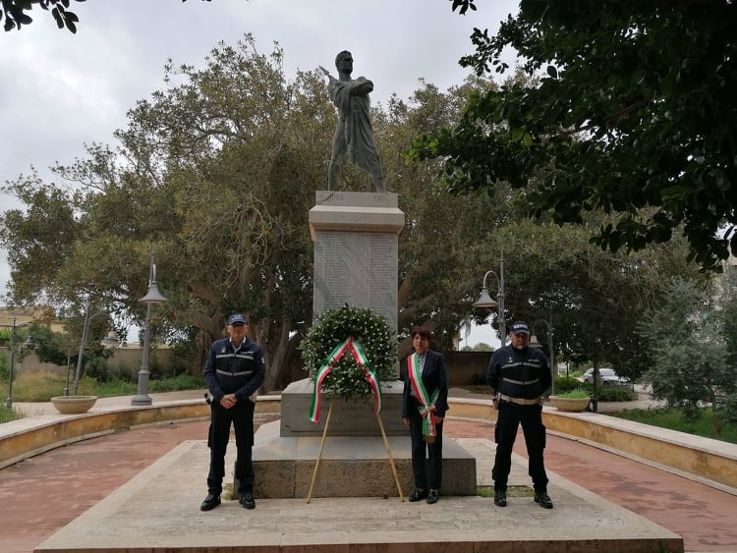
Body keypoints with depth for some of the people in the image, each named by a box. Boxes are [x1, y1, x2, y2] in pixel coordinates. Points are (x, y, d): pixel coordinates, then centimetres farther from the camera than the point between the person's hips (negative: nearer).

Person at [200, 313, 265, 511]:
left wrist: (237, 396, -14)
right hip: (220, 403, 1)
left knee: (244, 448, 5)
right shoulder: (217, 346, 4)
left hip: (243, 404, -1)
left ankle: (245, 491, 15)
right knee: (217, 448, 6)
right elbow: (208, 373, 2)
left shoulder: (254, 349, -1)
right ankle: (214, 492, 15)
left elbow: (259, 376, -5)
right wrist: (220, 396, -12)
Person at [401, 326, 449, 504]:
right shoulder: (410, 361, 7)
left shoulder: (437, 358, -6)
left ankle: (434, 489, 11)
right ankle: (420, 487, 18)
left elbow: (443, 386, -8)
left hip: (432, 409, -4)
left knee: (434, 449, 3)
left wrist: (439, 411, -13)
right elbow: (407, 387, 10)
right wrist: (405, 412, 7)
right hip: (416, 408, 4)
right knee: (417, 448, 8)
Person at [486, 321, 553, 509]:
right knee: (504, 449, 2)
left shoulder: (538, 355, 4)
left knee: (536, 450, 6)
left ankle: (541, 491, 17)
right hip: (508, 408, -2)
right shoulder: (500, 354, -2)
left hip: (532, 408, 2)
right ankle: (500, 490, 13)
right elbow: (491, 378, 9)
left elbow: (547, 381, 16)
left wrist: (535, 394, 11)